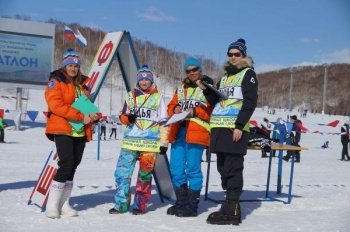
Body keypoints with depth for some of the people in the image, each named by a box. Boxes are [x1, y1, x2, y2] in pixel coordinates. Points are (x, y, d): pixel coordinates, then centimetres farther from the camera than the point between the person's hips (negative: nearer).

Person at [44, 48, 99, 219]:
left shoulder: (82, 84, 19)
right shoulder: (55, 82, -2)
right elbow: (56, 105, -16)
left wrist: (93, 115, -3)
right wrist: (81, 116, -20)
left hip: (80, 131, 7)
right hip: (62, 130, -7)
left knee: (73, 166, 5)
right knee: (66, 164, -16)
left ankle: (63, 204, 13)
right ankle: (52, 204, -6)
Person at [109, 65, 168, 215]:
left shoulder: (158, 97, 8)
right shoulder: (130, 96, 14)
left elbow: (163, 122, 7)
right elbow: (122, 116, 17)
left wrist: (164, 142, 1)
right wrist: (127, 118, -7)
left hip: (151, 143, -2)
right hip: (130, 141, 2)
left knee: (145, 175, 2)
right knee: (122, 171, -6)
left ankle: (140, 205, 12)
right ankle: (121, 203, 3)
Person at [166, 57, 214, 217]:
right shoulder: (181, 88, 22)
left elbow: (214, 110, -6)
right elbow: (171, 106, 23)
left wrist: (195, 112, -17)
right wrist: (175, 109, 0)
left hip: (196, 132, -6)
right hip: (178, 131, 6)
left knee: (193, 169, -5)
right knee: (176, 169, 6)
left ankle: (192, 206, 3)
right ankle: (181, 202, 19)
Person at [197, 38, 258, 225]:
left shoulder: (248, 74, 2)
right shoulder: (225, 76, 24)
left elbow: (250, 102, -9)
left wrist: (240, 126, -18)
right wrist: (206, 90, 4)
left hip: (235, 129, -8)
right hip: (220, 128, 8)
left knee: (232, 169, -9)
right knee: (223, 168, 9)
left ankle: (231, 211, -6)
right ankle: (230, 207, 17)